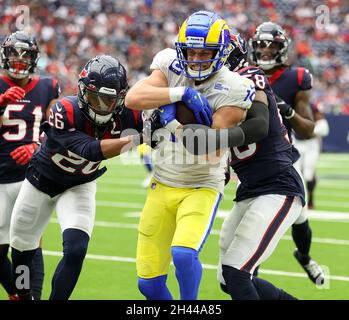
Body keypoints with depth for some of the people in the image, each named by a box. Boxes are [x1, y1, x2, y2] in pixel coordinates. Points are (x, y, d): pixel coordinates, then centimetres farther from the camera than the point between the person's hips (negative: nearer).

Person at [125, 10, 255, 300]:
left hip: (202, 187, -4)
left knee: (183, 253, -28)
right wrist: (183, 93, -27)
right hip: (162, 185, 4)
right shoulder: (171, 68, -2)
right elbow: (133, 98, -20)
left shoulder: (230, 89, -14)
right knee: (149, 282, 2)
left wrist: (178, 123, -24)